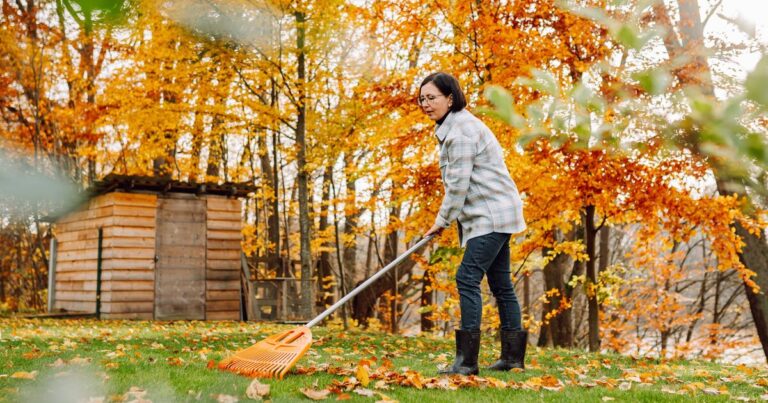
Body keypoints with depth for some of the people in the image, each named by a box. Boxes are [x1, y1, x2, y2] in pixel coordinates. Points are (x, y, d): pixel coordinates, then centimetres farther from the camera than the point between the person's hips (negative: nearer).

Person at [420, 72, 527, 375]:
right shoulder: (451, 127, 16)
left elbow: (459, 183, -19)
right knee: (500, 282, 13)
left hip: (492, 215, -11)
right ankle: (513, 355, 21)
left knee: (467, 277, -16)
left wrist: (442, 221, -9)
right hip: (492, 215, 11)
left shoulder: (461, 130, -17)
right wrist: (449, 220, 14)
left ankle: (467, 359, -16)